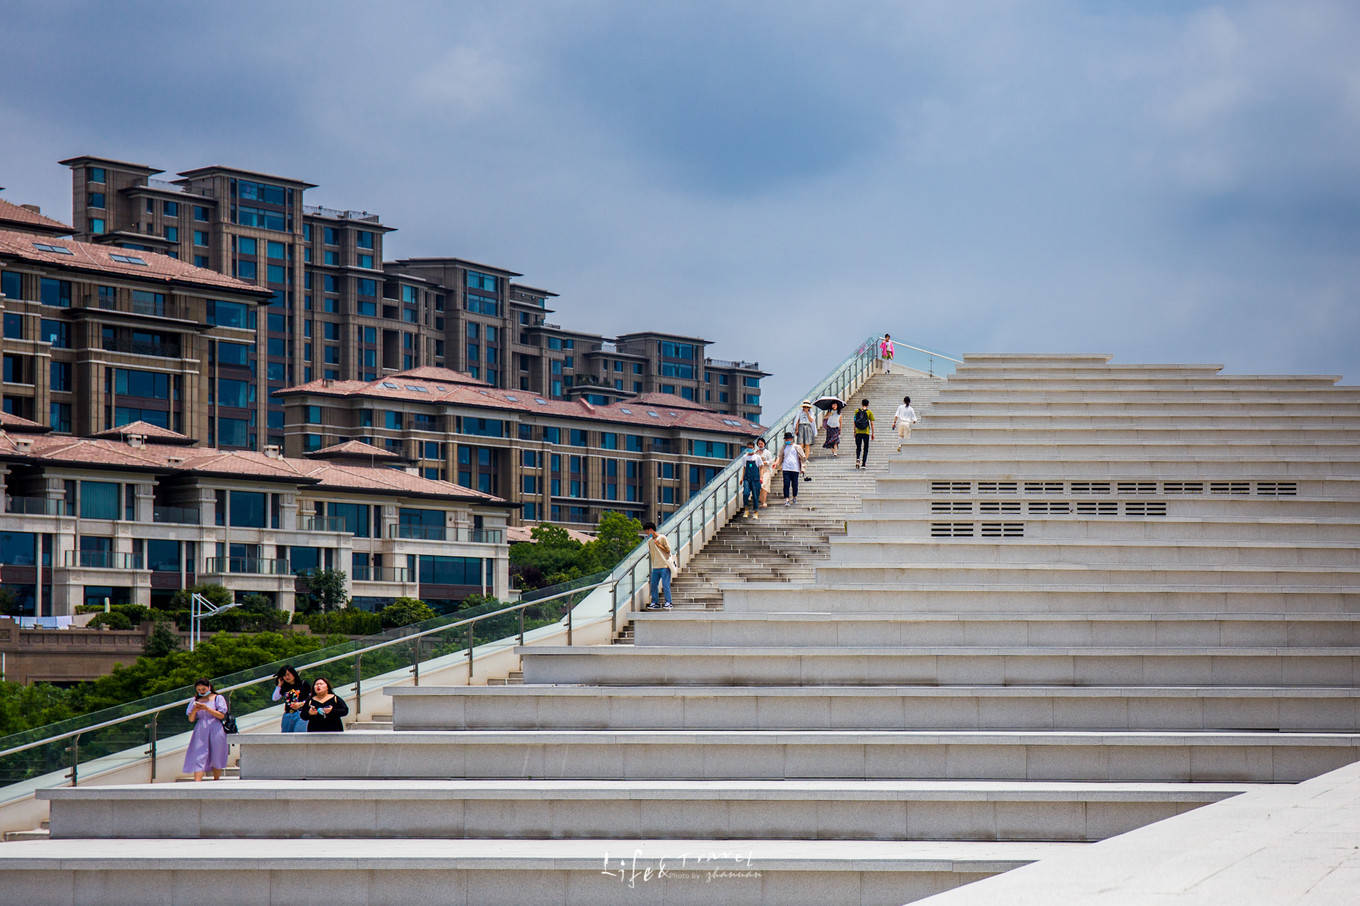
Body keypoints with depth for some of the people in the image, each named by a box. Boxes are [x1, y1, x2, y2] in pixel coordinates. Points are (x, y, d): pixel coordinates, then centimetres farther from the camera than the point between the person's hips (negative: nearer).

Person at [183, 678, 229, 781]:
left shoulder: (217, 698, 5)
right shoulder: (196, 700, 13)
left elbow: (221, 715, -5)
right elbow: (191, 719, 11)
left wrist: (207, 708, -14)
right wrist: (195, 710, -9)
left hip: (215, 730, -2)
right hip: (200, 730, 2)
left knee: (216, 758, 3)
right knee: (199, 756, -11)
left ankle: (216, 781, 16)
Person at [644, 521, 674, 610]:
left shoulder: (662, 538, -5)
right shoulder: (649, 541, 13)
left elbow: (668, 550, -5)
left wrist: (658, 545, -12)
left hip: (664, 566, -6)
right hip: (655, 567, 6)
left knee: (665, 585, -8)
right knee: (653, 585, 2)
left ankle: (668, 603, -4)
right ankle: (655, 603, 8)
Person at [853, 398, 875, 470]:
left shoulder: (857, 411, 3)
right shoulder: (869, 412, -1)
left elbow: (855, 422, 5)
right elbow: (871, 423, -1)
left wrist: (854, 432, 12)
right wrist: (872, 433, 6)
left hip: (858, 432, 1)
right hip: (866, 432, -1)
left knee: (858, 448, 9)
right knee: (865, 449, 9)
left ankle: (857, 459, -16)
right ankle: (863, 463, 6)